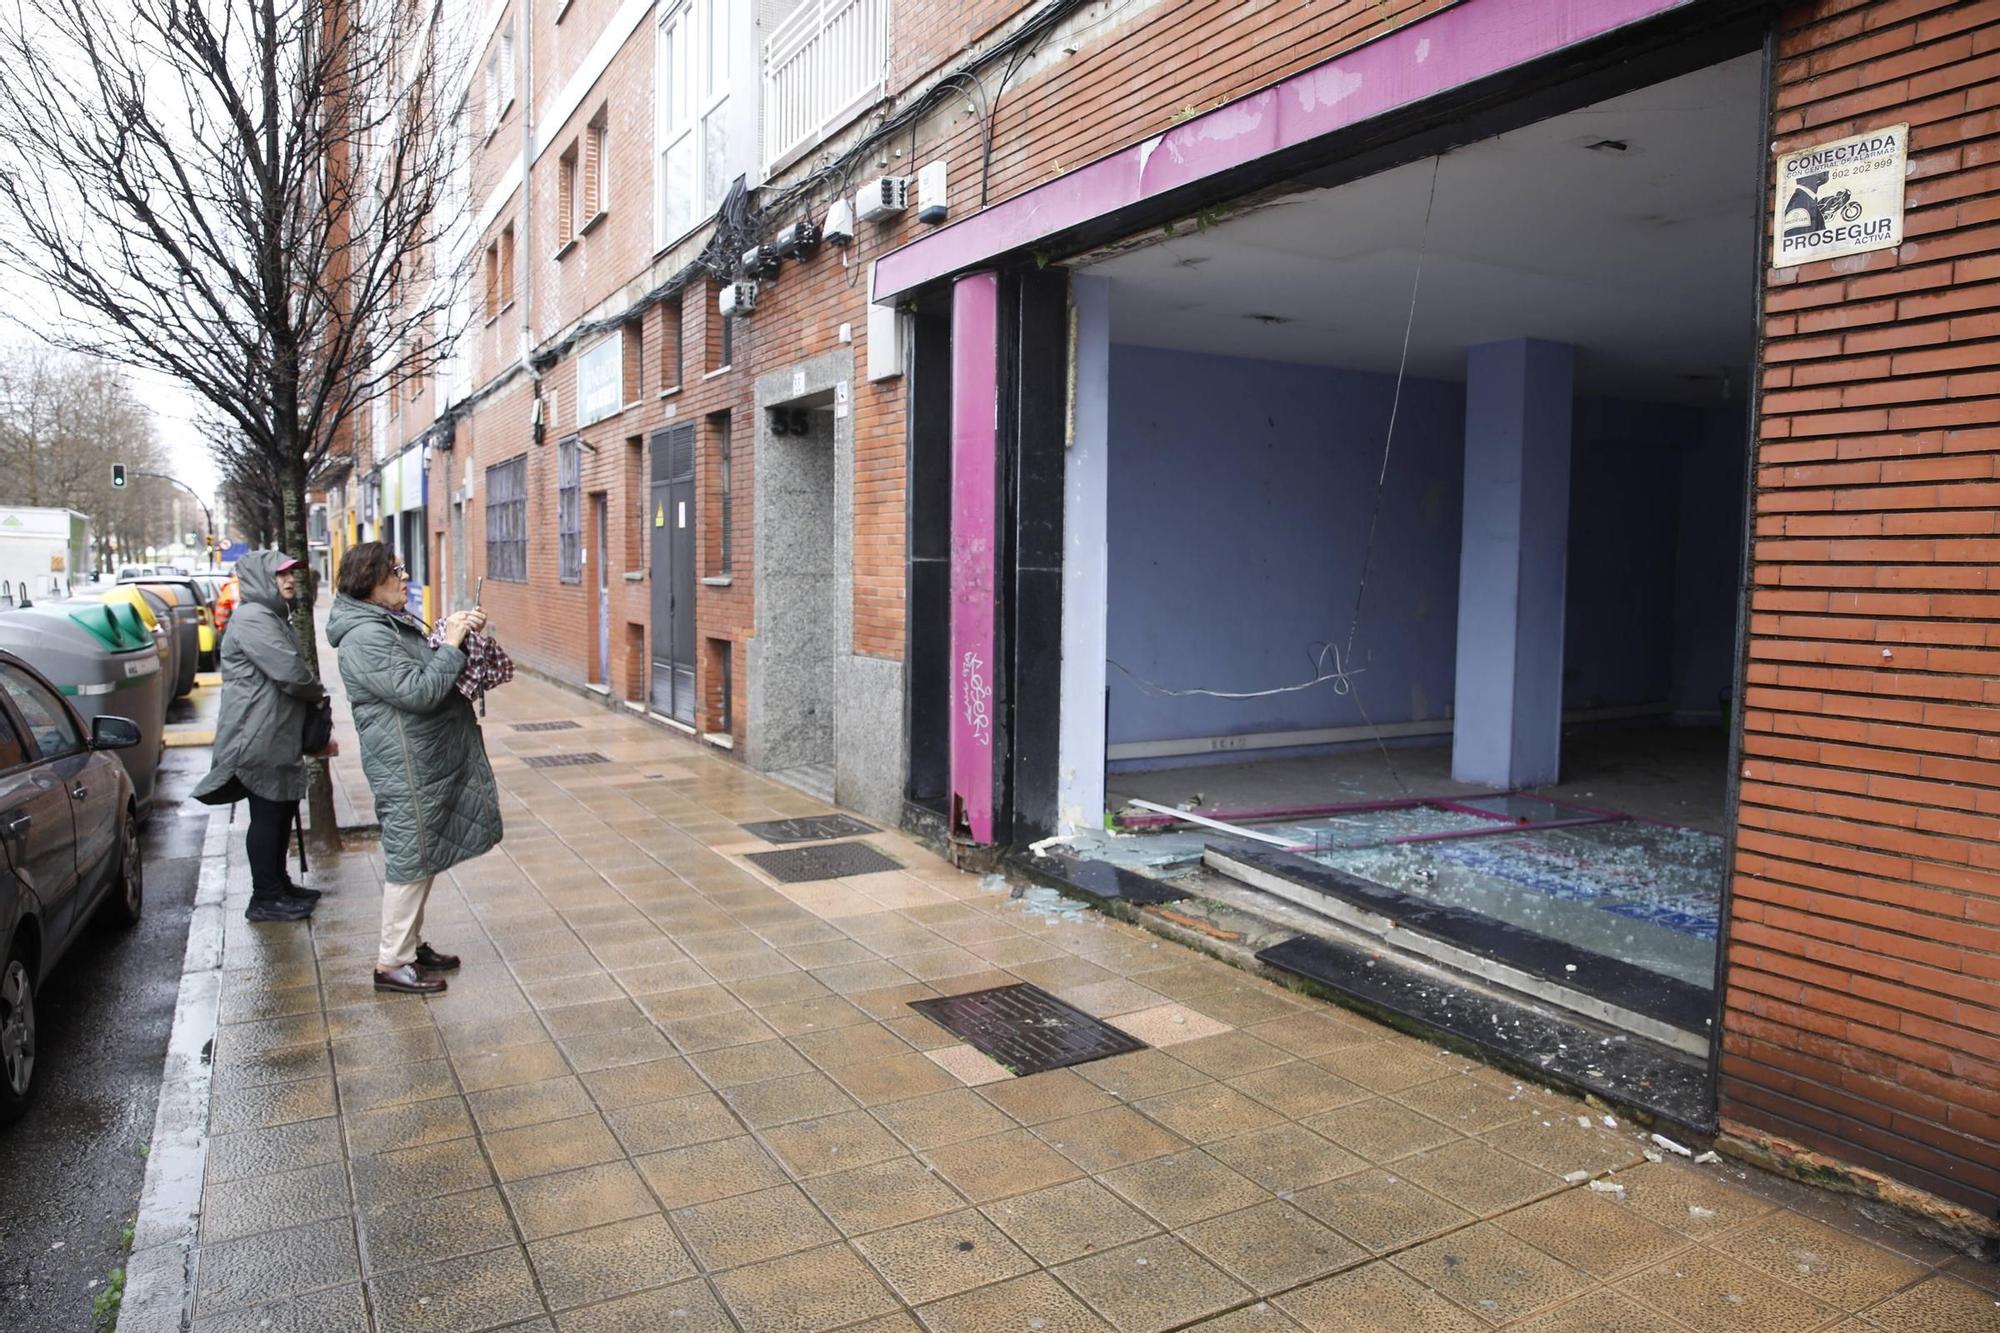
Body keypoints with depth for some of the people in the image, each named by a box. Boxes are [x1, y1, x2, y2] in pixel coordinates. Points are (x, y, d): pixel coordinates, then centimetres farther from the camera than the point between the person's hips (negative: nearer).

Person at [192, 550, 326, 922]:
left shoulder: (275, 617, 17)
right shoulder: (252, 619, -16)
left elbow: (291, 673, 20)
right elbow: (291, 673, -23)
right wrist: (319, 695, -4)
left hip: (281, 738, 10)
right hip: (260, 741, -10)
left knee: (282, 812, 17)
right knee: (267, 816, -3)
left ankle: (279, 885, 28)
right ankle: (265, 899, 6)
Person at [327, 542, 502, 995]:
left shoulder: (395, 625, 13)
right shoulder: (365, 638, -19)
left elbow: (433, 675, 21)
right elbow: (419, 692, -25)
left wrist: (462, 636, 5)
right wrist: (451, 643, -19)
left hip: (431, 762, 10)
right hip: (407, 769, -10)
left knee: (422, 860, 17)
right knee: (410, 862, -2)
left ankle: (412, 944, 29)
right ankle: (392, 963, 8)